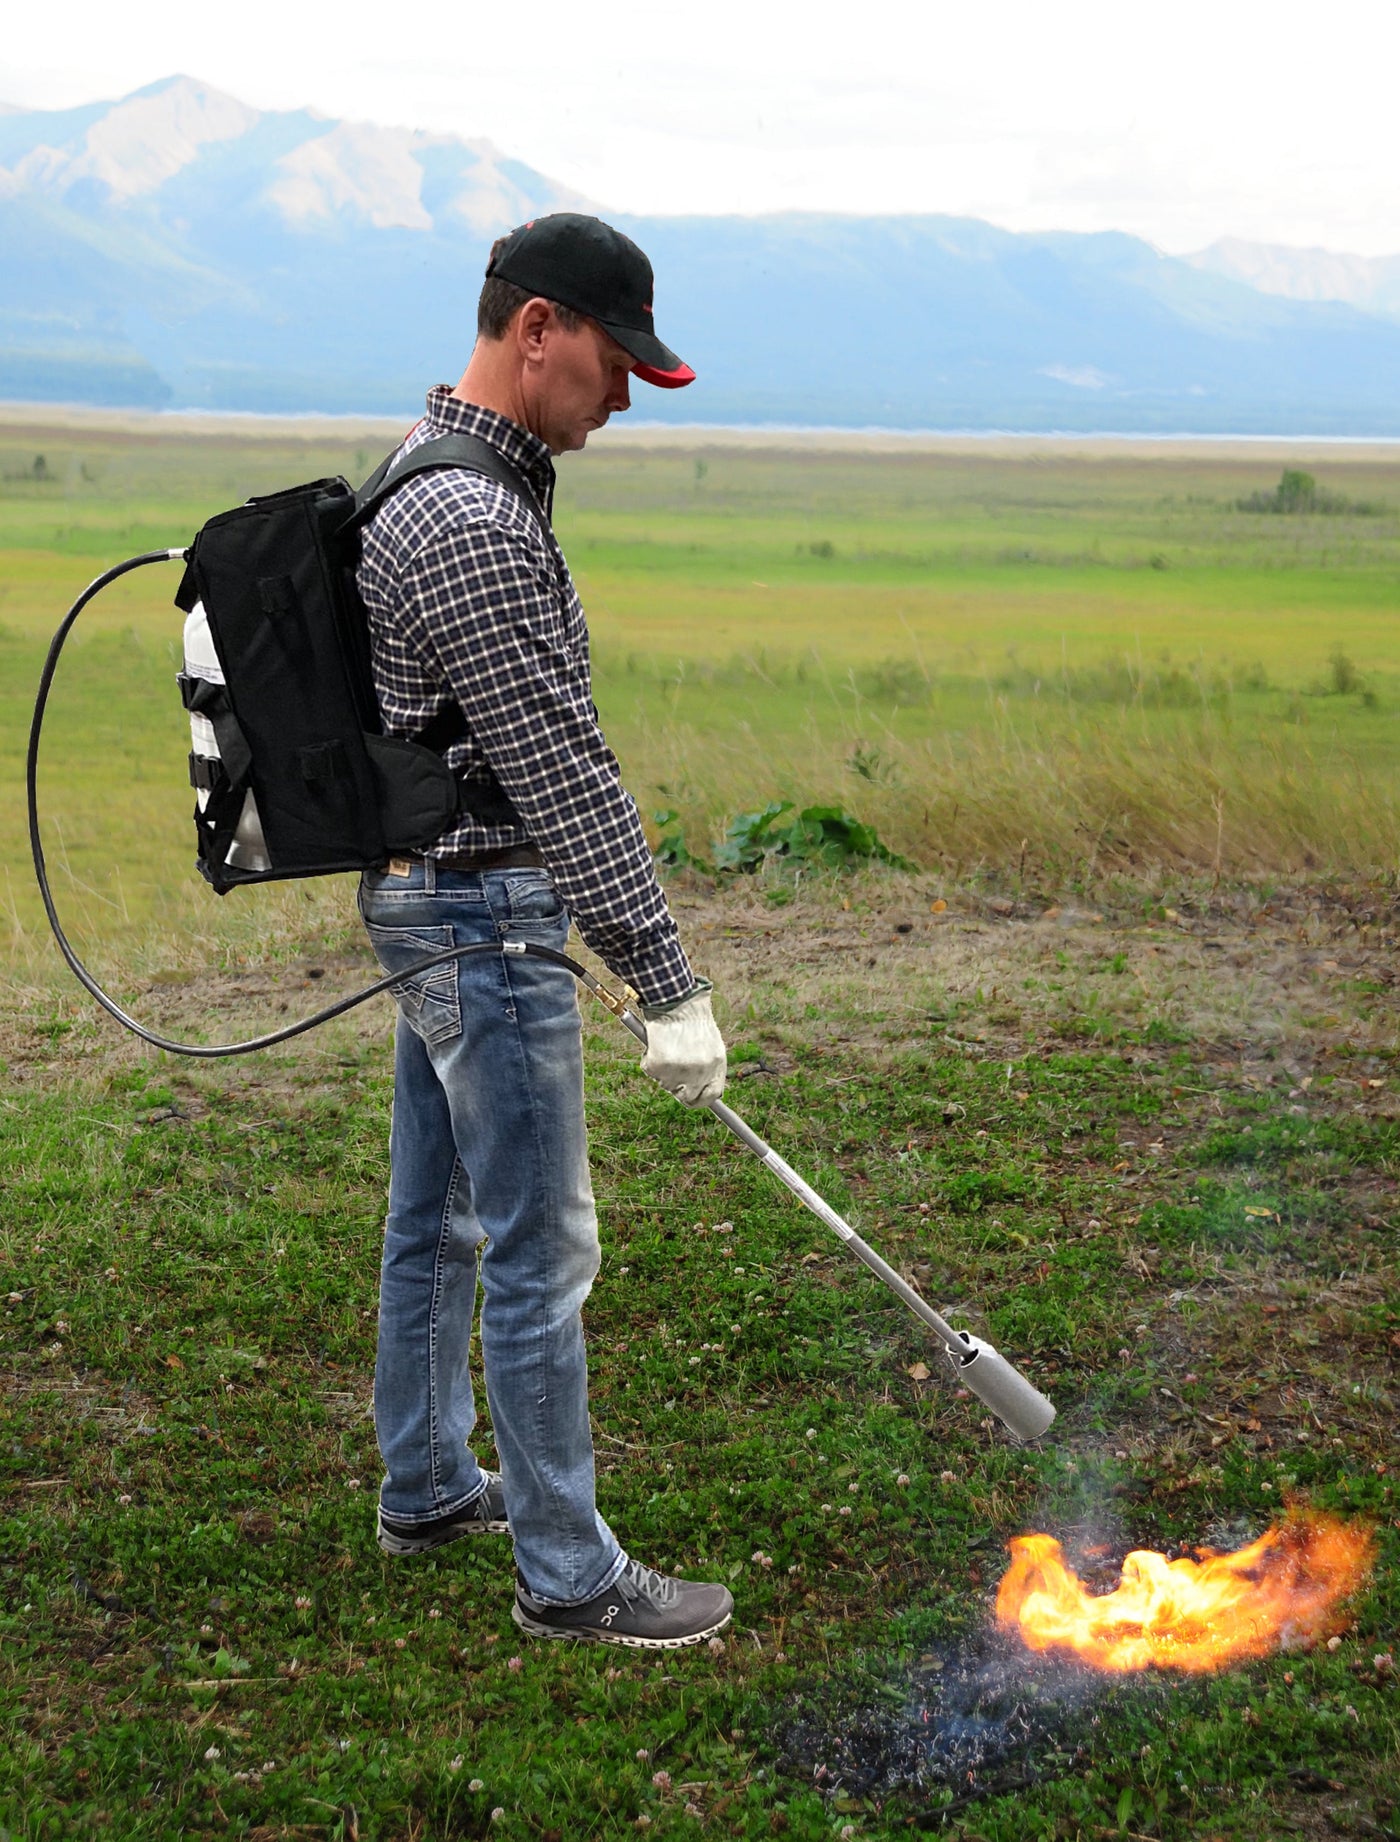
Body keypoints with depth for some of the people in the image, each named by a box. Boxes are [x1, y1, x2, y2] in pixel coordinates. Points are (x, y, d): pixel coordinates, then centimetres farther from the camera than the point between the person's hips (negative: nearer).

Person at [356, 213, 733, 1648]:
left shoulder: (419, 477, 11)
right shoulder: (476, 526, -23)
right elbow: (564, 773, -25)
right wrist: (668, 987, -22)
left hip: (422, 896, 11)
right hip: (483, 914, -11)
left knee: (435, 1218, 20)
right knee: (539, 1253, -2)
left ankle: (427, 1488, 34)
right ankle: (566, 1572, 9)